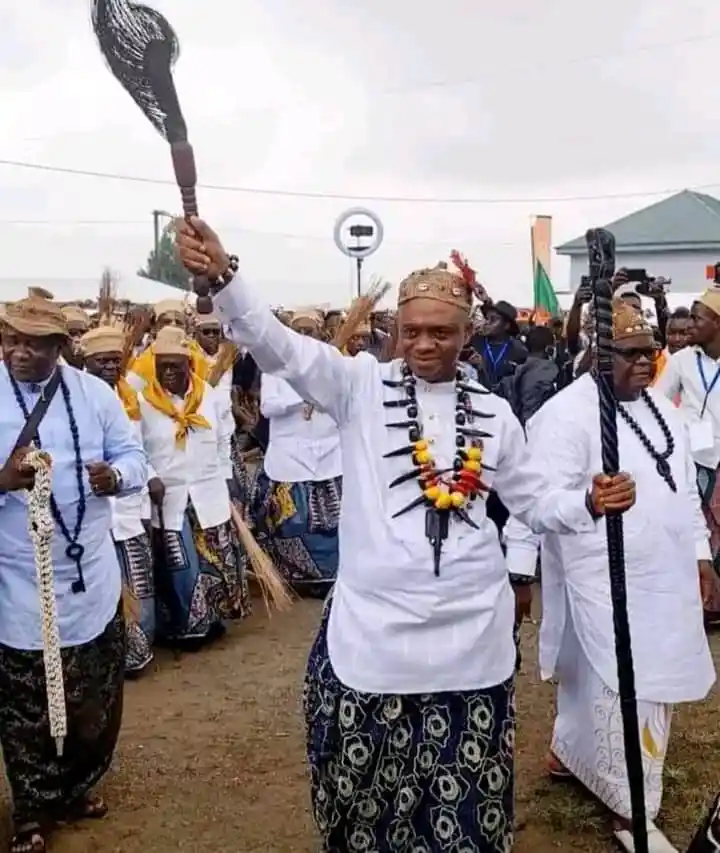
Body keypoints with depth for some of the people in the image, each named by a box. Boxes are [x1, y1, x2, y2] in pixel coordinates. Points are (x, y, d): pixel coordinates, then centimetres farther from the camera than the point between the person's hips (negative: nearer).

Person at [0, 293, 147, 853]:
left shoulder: (95, 393, 0)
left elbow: (134, 457, 1)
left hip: (92, 574, 3)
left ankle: (77, 787, 38)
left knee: (99, 691, 15)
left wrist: (116, 476, -21)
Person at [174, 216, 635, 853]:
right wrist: (222, 277, -33)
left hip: (472, 628, 2)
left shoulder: (493, 412, 6)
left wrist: (589, 504, -5)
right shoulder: (362, 386, -3)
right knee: (368, 783, 11)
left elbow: (531, 503, 14)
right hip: (374, 623, -2)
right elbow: (281, 347, -17)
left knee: (464, 789, 15)